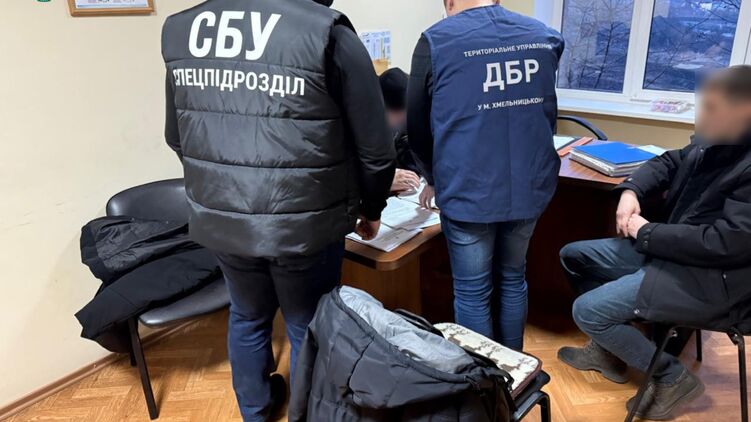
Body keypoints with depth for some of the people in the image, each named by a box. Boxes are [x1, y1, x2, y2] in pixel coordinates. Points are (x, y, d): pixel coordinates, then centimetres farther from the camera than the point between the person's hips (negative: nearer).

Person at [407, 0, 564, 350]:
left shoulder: (436, 41, -8)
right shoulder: (544, 36, 6)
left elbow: (417, 127, 0)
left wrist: (435, 178, 17)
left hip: (468, 191, -5)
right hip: (530, 186, 5)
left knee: (472, 292, 11)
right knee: (513, 279, 22)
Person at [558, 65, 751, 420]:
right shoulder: (713, 142, 3)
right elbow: (669, 162, 19)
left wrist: (647, 232, -18)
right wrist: (631, 190, -2)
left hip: (711, 279, -10)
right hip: (666, 250, 10)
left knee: (587, 311, -15)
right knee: (573, 255, 11)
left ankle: (673, 378, 4)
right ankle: (607, 349, 21)